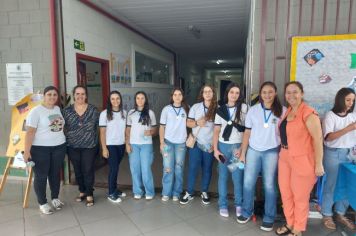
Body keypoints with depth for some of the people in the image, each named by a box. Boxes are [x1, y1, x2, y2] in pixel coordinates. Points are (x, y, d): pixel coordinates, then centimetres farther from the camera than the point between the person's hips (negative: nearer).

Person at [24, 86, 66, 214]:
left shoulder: (58, 109, 7)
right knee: (41, 176, 6)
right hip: (40, 148, -5)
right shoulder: (36, 111, -11)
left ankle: (55, 198, 31)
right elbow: (30, 132, -15)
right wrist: (26, 151, -18)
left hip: (59, 147, 5)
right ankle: (42, 203, 21)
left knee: (55, 173, 15)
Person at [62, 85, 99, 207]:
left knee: (88, 170, 2)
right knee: (77, 170, 14)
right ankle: (82, 191, 32)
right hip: (72, 147, 2)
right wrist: (66, 142, -1)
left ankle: (89, 195, 17)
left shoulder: (93, 110, -3)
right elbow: (63, 128, 4)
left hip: (89, 146, -2)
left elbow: (97, 127, 1)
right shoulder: (67, 111, 1)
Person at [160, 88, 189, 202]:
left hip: (181, 142, 1)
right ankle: (166, 193, 15)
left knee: (179, 168, 7)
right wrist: (161, 142, -5)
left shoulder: (186, 109, 4)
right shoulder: (166, 109, 0)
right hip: (168, 142, -1)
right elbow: (162, 126, 1)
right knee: (168, 168, 1)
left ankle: (176, 193, 20)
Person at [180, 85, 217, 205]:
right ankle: (189, 193, 17)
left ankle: (204, 192, 27)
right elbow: (188, 123, 2)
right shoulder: (195, 106, 1)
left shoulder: (217, 108, -2)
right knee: (193, 167, 3)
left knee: (207, 168, 10)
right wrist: (197, 123, -18)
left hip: (210, 144, 0)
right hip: (196, 142, 0)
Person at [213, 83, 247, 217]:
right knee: (223, 176, 9)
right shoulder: (220, 110, 6)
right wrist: (215, 149, -1)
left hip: (238, 146, -2)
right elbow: (216, 131, 6)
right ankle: (223, 205, 23)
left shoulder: (244, 108, -1)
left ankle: (239, 204, 22)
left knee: (238, 177, 1)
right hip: (223, 146, 2)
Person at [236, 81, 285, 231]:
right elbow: (247, 133, 4)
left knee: (269, 185, 6)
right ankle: (247, 212, 26)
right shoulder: (253, 110, 0)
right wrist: (243, 153, 4)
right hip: (253, 150, 2)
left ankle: (269, 218, 22)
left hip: (272, 152, -2)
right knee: (248, 182, 7)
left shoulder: (282, 111, -3)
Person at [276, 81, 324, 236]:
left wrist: (319, 164, -16)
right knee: (285, 193, 17)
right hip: (285, 158, 8)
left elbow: (318, 138, -18)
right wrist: (282, 154, 11)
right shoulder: (287, 111, 7)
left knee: (300, 197, 10)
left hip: (302, 160, -7)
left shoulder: (308, 113, -17)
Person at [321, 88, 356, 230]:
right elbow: (328, 137, -17)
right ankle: (327, 215, 19)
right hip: (333, 153, -5)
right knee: (331, 184, 4)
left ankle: (340, 214, 28)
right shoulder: (330, 116, -8)